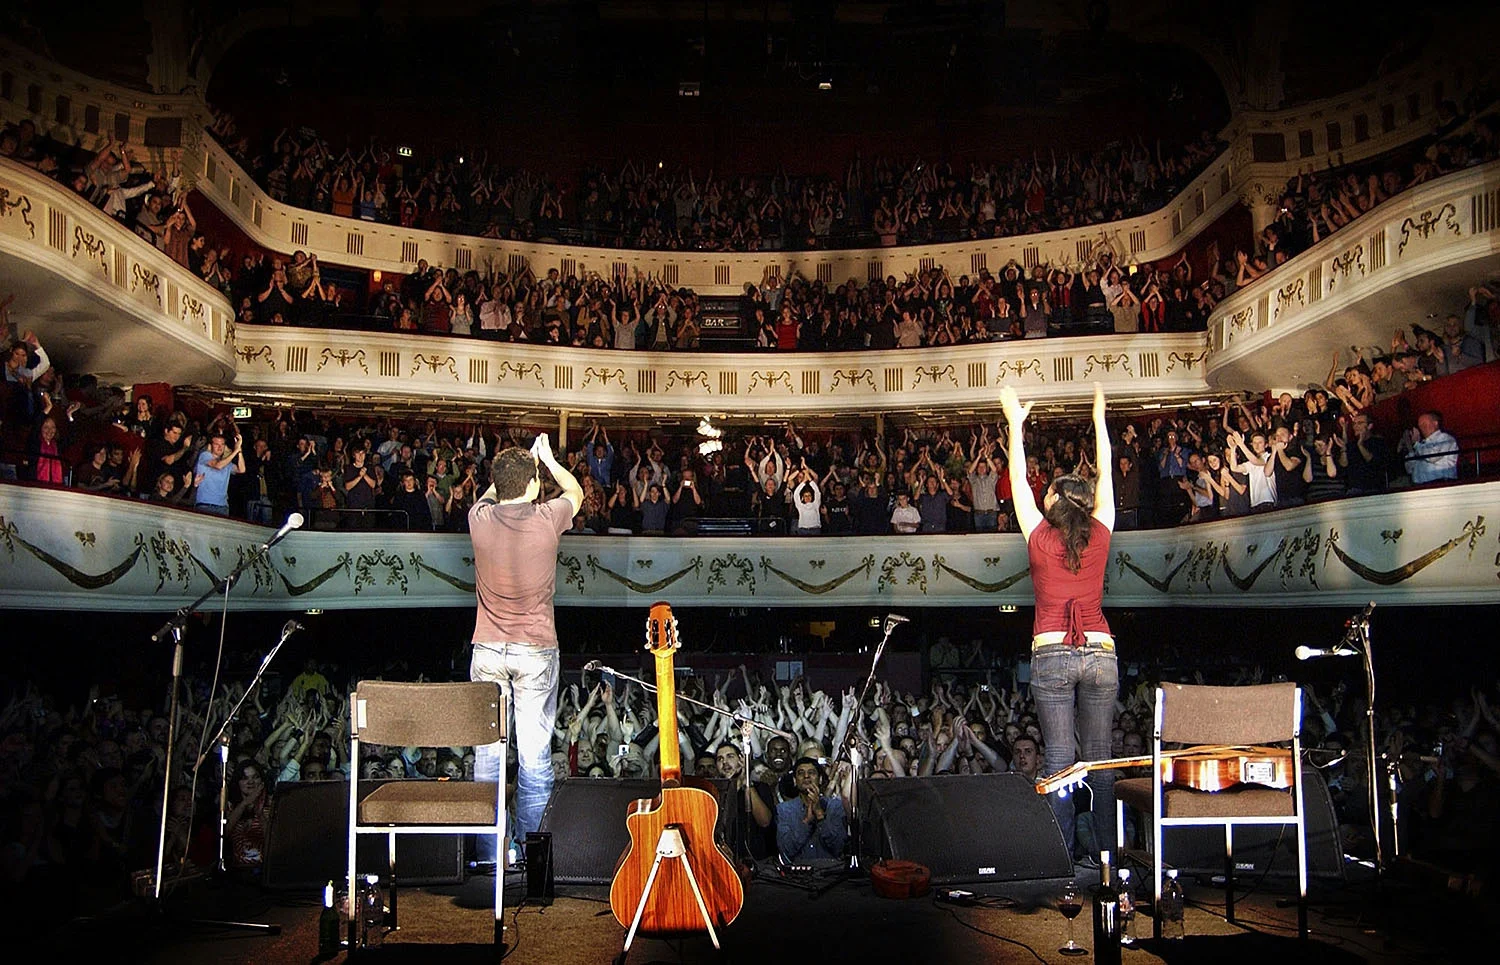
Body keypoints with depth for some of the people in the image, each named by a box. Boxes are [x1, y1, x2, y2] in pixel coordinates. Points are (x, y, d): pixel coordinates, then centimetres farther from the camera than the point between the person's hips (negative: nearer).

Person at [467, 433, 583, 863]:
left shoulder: (480, 518, -5)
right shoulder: (547, 519, -10)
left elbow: (493, 492, 21)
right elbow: (575, 491, 14)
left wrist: (524, 460, 30)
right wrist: (547, 458, 28)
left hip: (488, 650, 2)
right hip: (536, 651, -2)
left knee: (488, 754, 7)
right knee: (535, 756, 4)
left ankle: (488, 856, 12)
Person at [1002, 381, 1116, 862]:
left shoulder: (1039, 538, -1)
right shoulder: (1099, 536, 4)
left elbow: (1018, 481, 9)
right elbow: (1106, 475, 15)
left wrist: (1016, 424, 17)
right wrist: (1099, 417, 24)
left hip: (1052, 655, -2)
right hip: (1100, 654, 2)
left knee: (1058, 758, -1)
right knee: (1100, 757, 7)